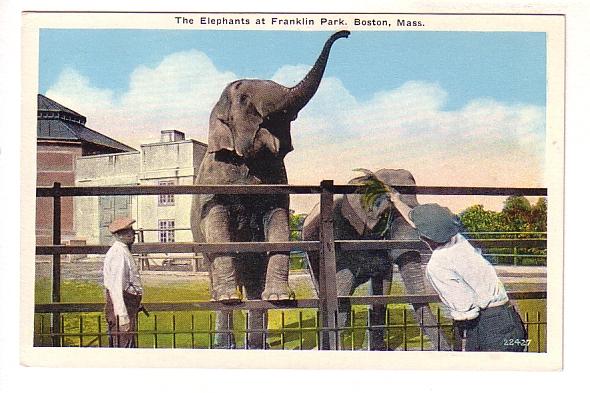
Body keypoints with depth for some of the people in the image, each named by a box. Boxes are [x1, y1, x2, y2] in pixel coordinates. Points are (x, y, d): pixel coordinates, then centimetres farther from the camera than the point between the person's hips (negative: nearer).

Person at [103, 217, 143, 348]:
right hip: (122, 305, -11)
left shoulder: (123, 251, 18)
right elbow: (116, 287, -22)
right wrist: (122, 315, -26)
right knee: (124, 346, -10)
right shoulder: (118, 253, -16)